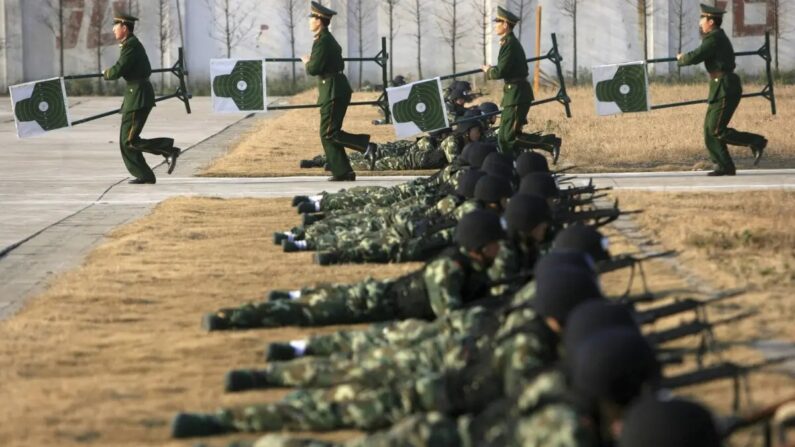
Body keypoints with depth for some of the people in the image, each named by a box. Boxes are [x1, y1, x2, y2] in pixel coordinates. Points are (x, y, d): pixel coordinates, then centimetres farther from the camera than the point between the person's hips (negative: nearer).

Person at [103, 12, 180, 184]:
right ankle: (144, 175, 8)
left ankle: (168, 149, -9)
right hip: (136, 94, 10)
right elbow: (146, 70, 28)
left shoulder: (131, 45, -15)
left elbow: (117, 71, -20)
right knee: (125, 140, 8)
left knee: (130, 141, -10)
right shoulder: (132, 43, 16)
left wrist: (106, 74, 3)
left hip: (138, 95, -10)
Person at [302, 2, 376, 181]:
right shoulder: (330, 39, 17)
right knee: (328, 134, 9)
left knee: (329, 133, -9)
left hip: (333, 93, -10)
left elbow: (314, 69, -20)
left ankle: (365, 144, -10)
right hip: (337, 90, 10)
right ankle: (342, 172, 8)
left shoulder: (322, 42, -15)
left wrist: (307, 62, 0)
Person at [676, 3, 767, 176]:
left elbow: (695, 57, -19)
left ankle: (757, 142, -6)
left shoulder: (715, 38, -15)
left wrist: (681, 59, 1)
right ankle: (724, 166, 6)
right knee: (709, 128, 7)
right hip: (721, 88, 10)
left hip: (726, 89, -10)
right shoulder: (718, 36, 18)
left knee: (717, 130, -10)